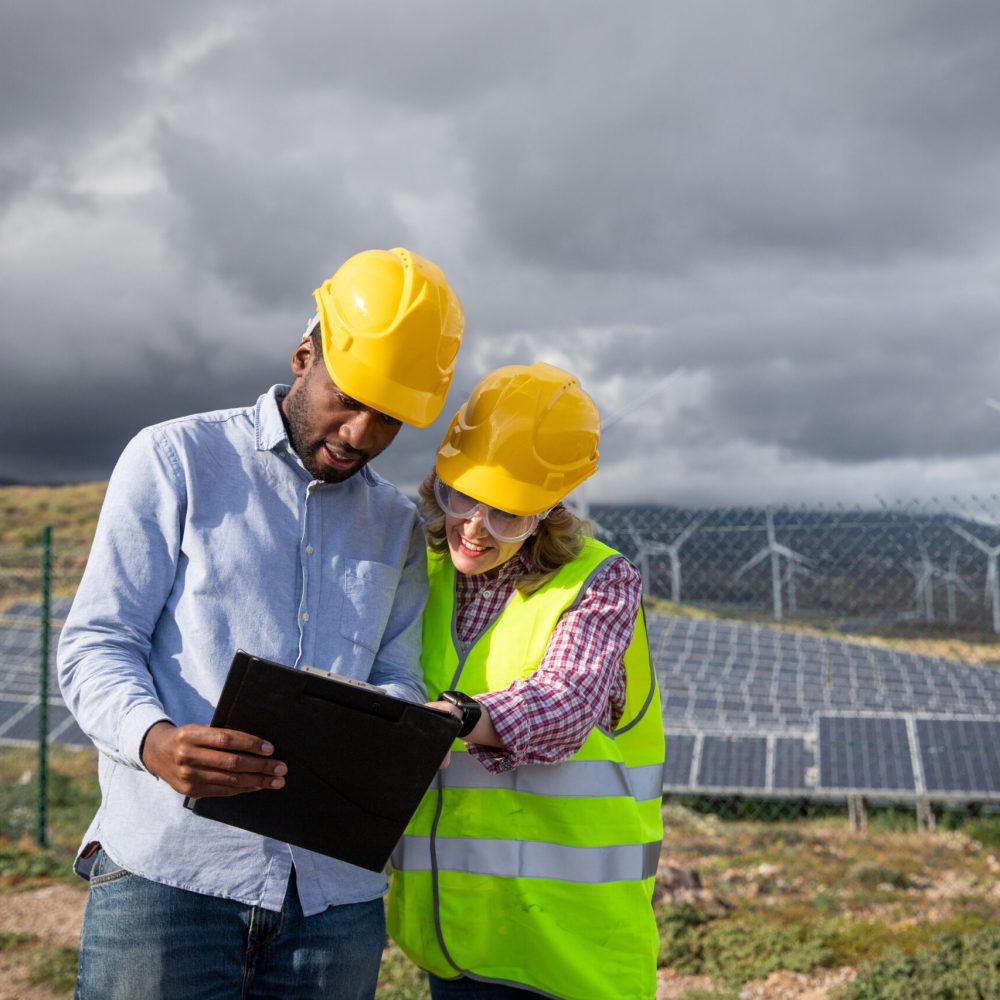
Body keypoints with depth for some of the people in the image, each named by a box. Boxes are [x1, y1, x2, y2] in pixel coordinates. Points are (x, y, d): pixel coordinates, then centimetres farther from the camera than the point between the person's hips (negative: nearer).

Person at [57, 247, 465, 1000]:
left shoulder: (397, 526, 17)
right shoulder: (174, 459, 3)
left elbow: (397, 681, 13)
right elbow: (94, 645, -3)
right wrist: (155, 740, -23)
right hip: (168, 874, -4)